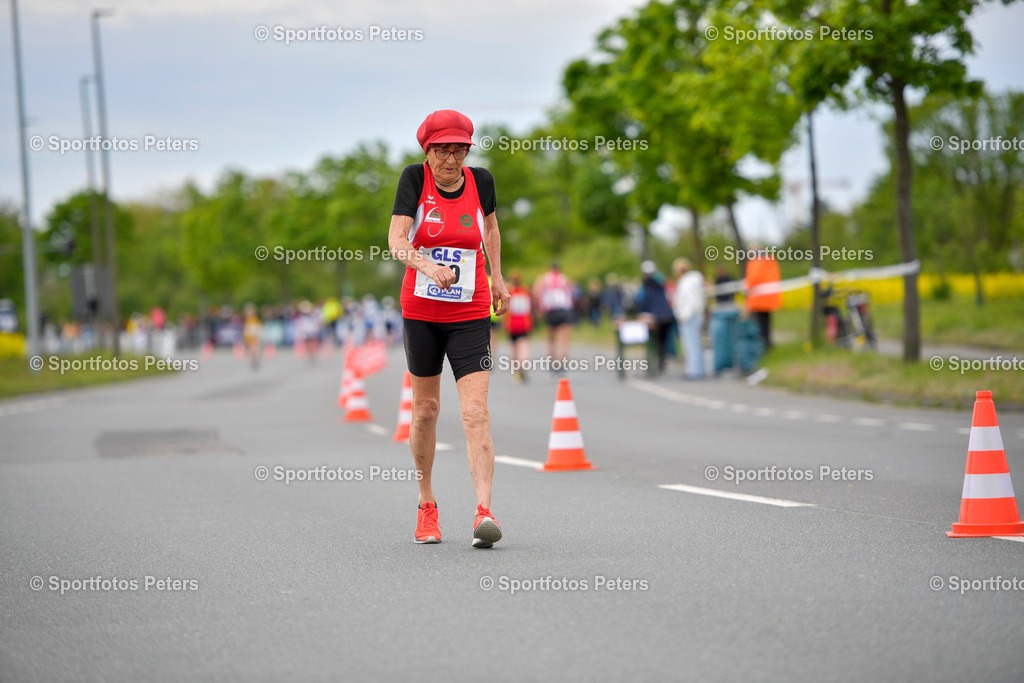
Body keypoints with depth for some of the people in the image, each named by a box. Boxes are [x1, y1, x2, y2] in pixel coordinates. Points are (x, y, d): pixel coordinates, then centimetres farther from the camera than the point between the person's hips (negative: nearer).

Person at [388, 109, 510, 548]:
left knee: (475, 413, -12)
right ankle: (426, 504, 29)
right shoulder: (415, 178, -7)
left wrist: (496, 277, 20)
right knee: (426, 410, 11)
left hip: (471, 315, 0)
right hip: (421, 312, 0)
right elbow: (396, 239, -19)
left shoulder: (480, 181, -2)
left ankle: (484, 512, -21)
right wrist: (428, 266, -37)